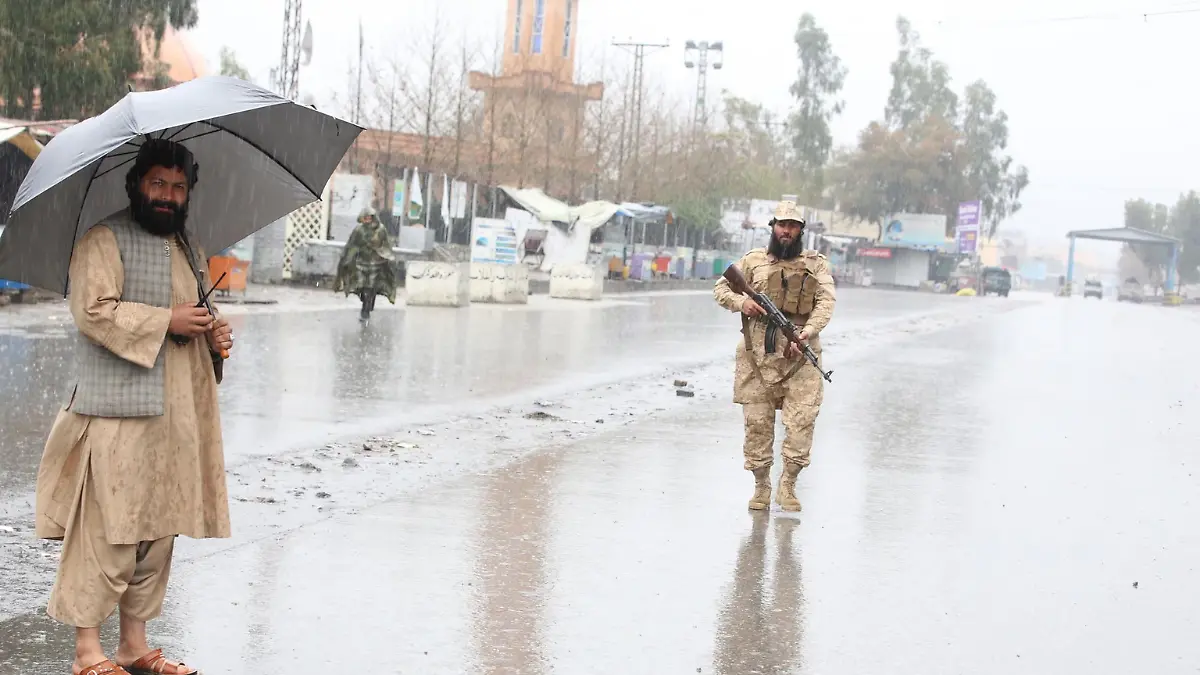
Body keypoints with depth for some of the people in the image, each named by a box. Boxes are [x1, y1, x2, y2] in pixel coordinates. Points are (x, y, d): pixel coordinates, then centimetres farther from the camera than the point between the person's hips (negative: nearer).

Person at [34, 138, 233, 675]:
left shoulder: (187, 249, 21)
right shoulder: (103, 240, -4)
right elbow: (93, 310, -16)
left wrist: (215, 335, 10)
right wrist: (166, 321, -17)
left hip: (176, 417, 8)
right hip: (117, 414, -8)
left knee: (159, 530, 11)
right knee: (107, 529, -8)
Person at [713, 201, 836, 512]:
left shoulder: (816, 264, 9)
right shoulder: (754, 260, 11)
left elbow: (826, 301, -2)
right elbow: (721, 288, 15)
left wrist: (806, 333, -17)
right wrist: (740, 302, -7)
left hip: (800, 354, -1)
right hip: (759, 355, 1)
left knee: (802, 420, -9)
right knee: (757, 422, 3)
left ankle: (788, 485, 4)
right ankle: (761, 486, 16)